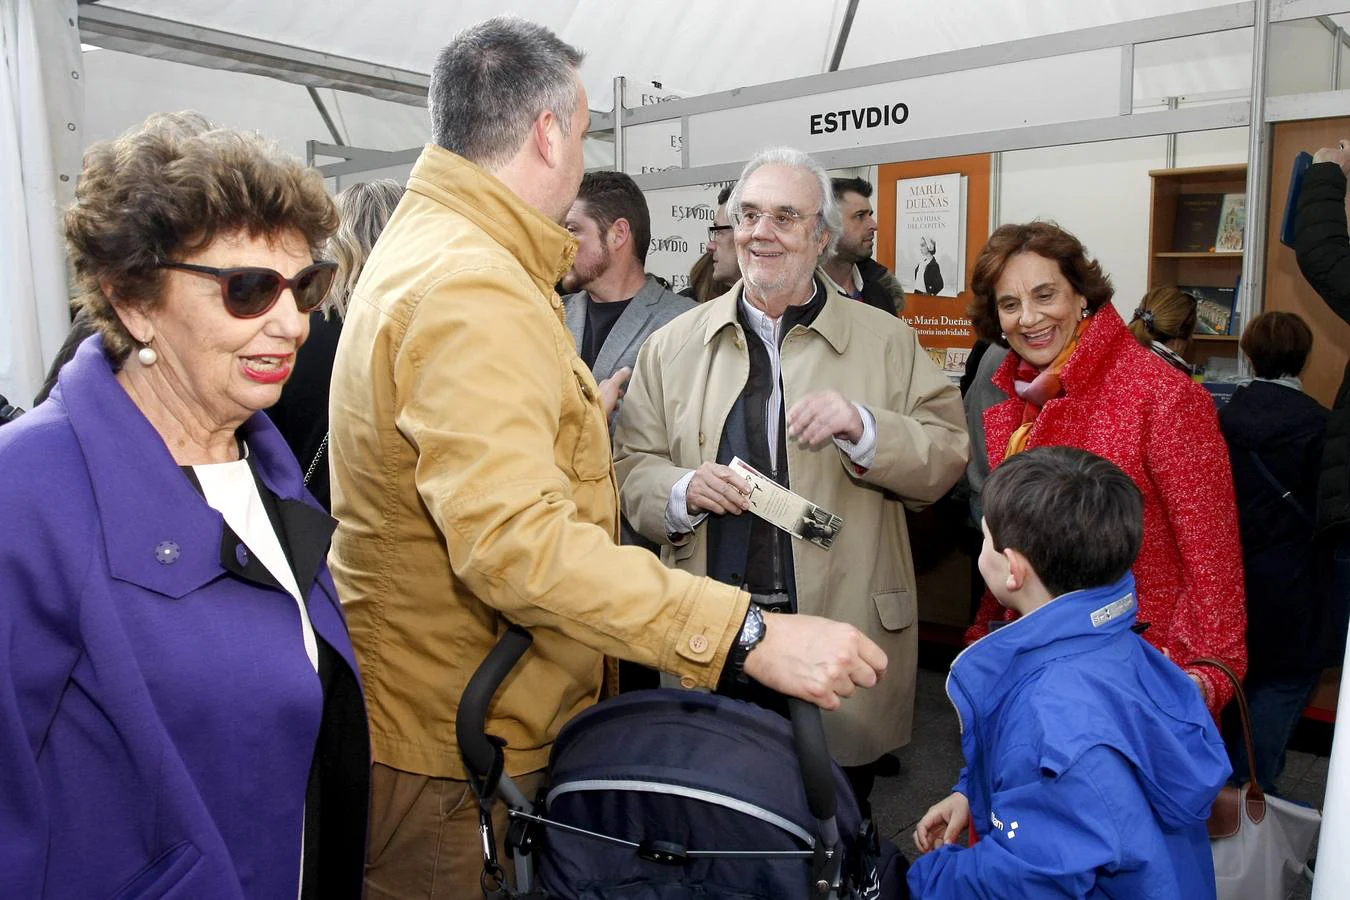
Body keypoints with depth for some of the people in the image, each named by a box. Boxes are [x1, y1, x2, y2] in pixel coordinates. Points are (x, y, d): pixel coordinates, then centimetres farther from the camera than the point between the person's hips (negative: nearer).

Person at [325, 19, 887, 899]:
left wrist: (575, 418, 36)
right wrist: (751, 636, -37)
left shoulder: (425, 244, 12)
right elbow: (515, 537, -37)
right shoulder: (470, 290, -25)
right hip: (450, 738, -10)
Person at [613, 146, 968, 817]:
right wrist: (682, 492, -14)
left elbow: (948, 455, -1)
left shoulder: (888, 341, 4)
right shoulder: (673, 345, 7)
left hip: (845, 635, 0)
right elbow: (631, 464, 6)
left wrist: (863, 427, -18)